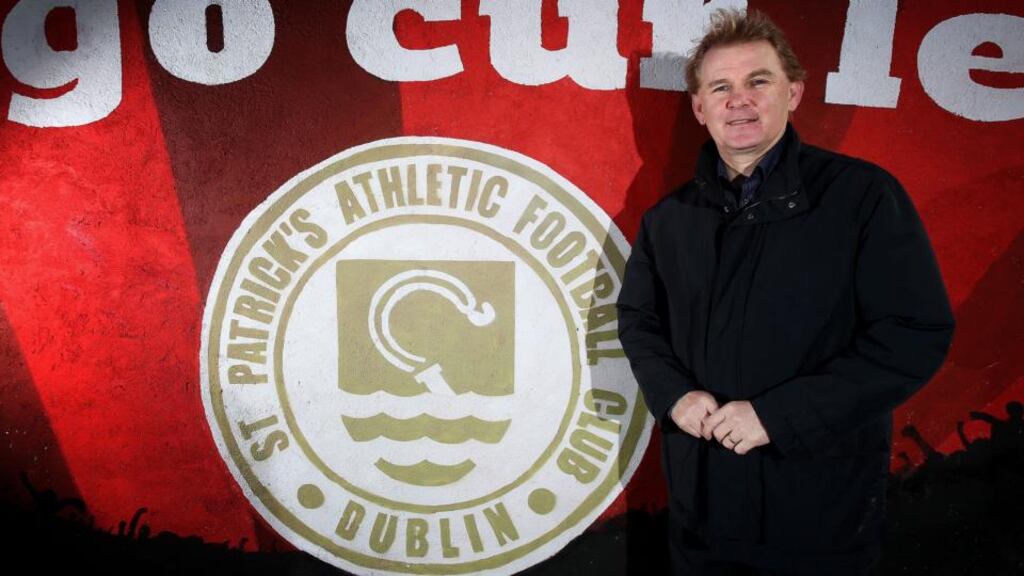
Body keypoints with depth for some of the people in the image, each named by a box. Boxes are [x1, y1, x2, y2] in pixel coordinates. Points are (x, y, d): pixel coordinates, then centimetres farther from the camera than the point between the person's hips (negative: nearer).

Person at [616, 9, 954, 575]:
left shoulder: (863, 196, -10)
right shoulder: (669, 218, 4)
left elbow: (916, 335, -15)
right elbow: (637, 316, 13)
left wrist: (777, 414, -20)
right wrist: (674, 395, -7)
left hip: (822, 500, -3)